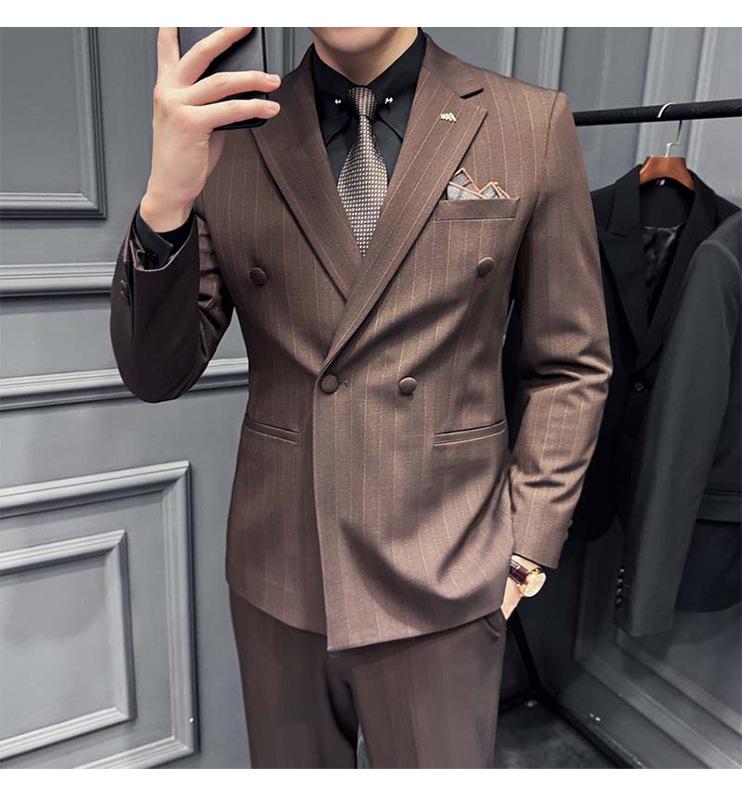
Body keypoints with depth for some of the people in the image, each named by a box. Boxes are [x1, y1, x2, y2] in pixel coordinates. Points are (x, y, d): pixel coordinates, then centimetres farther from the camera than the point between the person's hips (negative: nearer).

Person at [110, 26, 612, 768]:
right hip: (278, 575, 2)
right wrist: (165, 203, -20)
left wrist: (528, 539, -4)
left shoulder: (531, 124, -4)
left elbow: (571, 367, 2)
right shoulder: (232, 131, -1)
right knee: (290, 771, 22)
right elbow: (155, 374, -4)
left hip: (441, 583, -1)